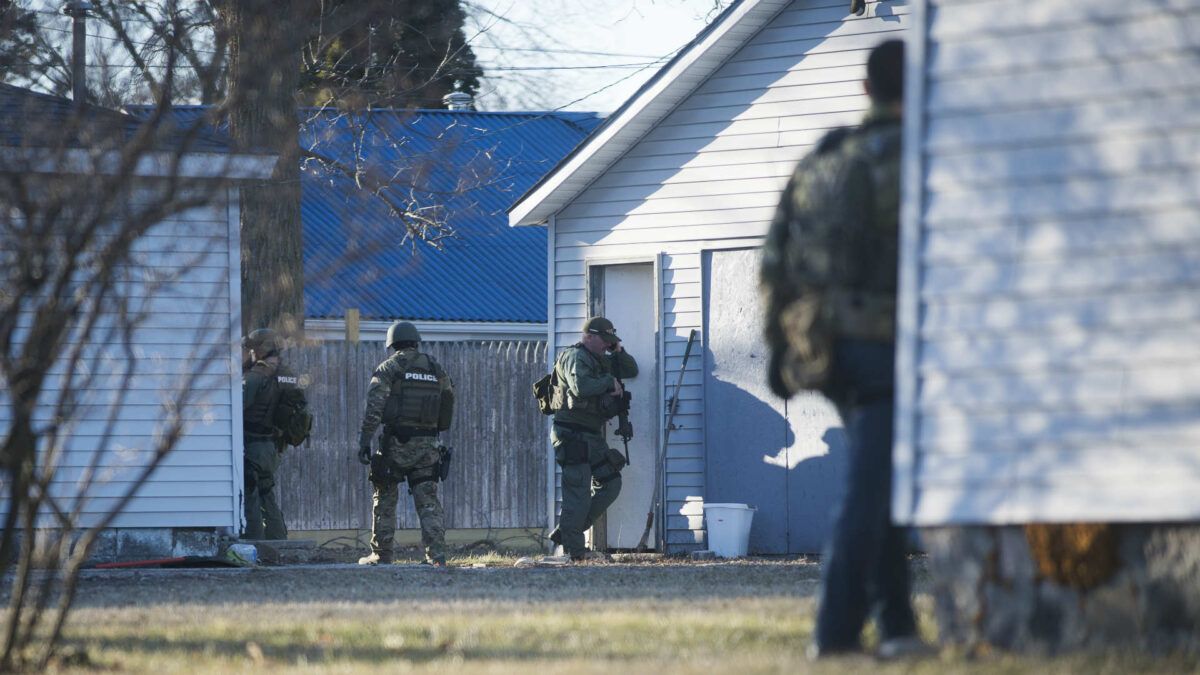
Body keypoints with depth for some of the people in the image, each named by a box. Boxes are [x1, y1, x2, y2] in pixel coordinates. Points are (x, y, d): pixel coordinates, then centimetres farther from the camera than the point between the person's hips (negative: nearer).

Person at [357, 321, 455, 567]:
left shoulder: (389, 368, -2)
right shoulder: (435, 369, 11)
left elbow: (373, 408, -11)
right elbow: (448, 407, 13)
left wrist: (364, 442, -11)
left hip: (396, 443, -3)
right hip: (427, 444, 3)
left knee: (385, 499, 9)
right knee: (428, 501, 2)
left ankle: (381, 554, 11)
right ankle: (437, 554, -9)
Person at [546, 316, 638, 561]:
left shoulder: (601, 360, 20)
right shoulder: (575, 357, -10)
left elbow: (631, 371, 28)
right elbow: (581, 386, -28)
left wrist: (619, 352, 9)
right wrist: (609, 382, -14)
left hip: (592, 435, 10)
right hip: (572, 434, -10)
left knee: (610, 484, 10)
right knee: (578, 492, -10)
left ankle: (565, 532, 13)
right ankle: (574, 549, -7)